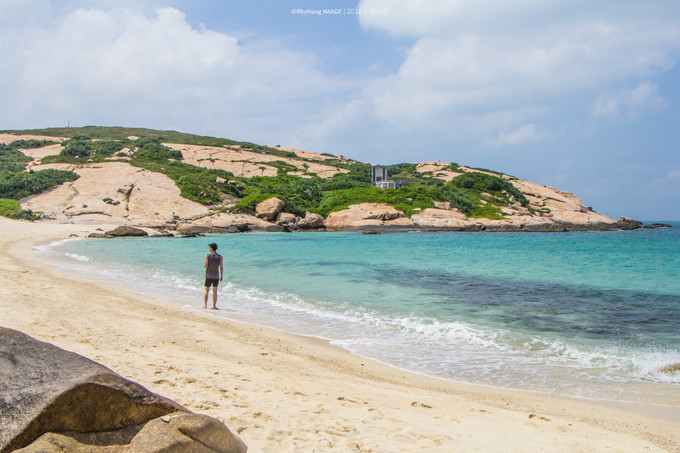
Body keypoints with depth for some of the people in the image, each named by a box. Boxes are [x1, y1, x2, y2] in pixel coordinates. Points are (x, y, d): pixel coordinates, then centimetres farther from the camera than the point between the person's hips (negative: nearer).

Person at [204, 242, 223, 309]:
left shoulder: (207, 256, -7)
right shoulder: (220, 257, -3)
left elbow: (206, 266, -11)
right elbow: (221, 267, -3)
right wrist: (221, 276, 6)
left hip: (208, 276, -1)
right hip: (216, 276, 1)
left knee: (207, 290, 10)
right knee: (215, 291, 6)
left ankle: (205, 304, 5)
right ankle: (214, 306, 5)